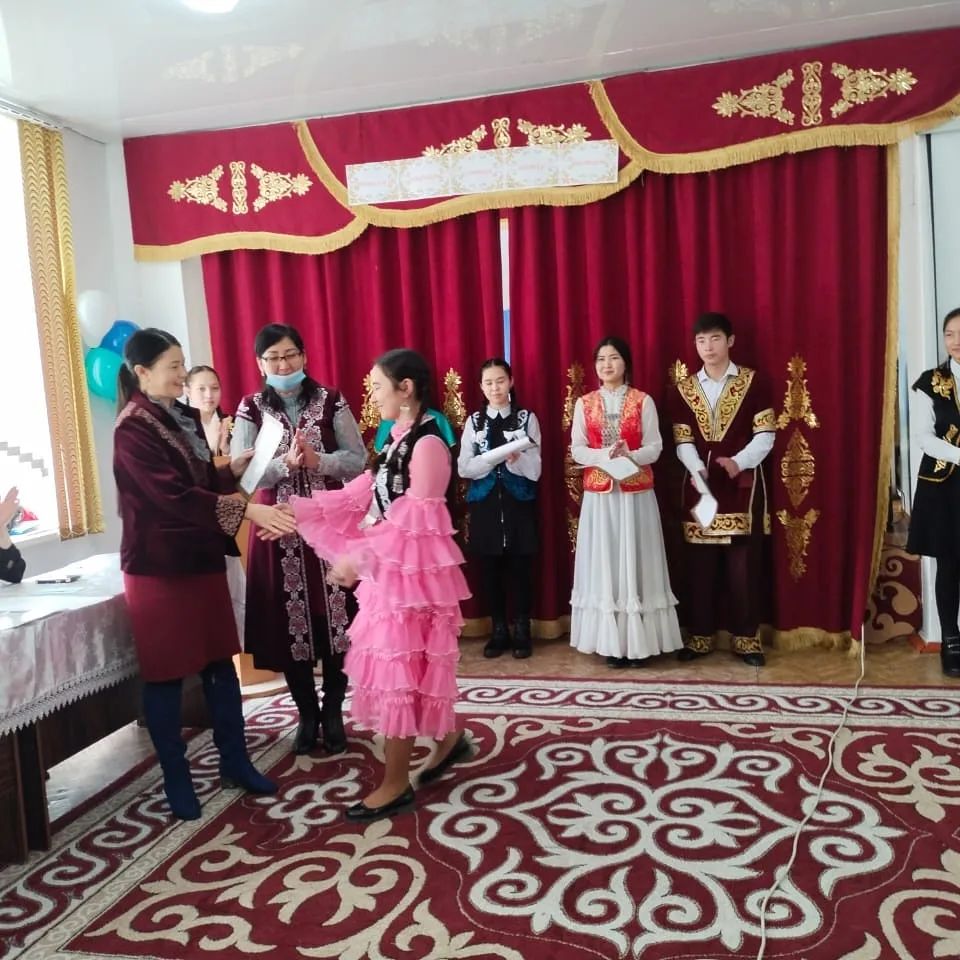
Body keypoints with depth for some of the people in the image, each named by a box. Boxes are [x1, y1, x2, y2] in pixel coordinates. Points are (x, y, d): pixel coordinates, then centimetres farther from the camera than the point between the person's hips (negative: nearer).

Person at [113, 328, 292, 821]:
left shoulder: (184, 417, 9)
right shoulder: (133, 429, -16)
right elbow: (174, 496, -26)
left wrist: (239, 466, -1)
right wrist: (249, 510, -32)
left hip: (202, 558, 8)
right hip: (160, 567, -7)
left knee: (221, 663, 12)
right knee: (166, 674, 5)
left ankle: (235, 763, 24)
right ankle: (176, 779, 19)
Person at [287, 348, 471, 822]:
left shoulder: (428, 444, -16)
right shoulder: (397, 441, 12)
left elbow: (413, 522, -22)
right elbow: (357, 496, 8)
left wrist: (357, 558, -23)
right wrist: (296, 511, 1)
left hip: (412, 569, -9)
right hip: (389, 567, 9)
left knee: (396, 667, -1)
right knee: (408, 665, 16)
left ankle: (396, 784, 12)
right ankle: (449, 739, 35)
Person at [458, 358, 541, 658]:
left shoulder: (527, 418, 0)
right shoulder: (474, 421, 5)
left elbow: (535, 469, -4)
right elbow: (463, 468, -1)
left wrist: (516, 459, -23)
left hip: (518, 503, -2)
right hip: (485, 504, 2)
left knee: (520, 568, 2)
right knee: (490, 569, 7)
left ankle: (522, 632, 15)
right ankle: (498, 631, 19)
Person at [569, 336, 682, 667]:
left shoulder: (643, 401, 1)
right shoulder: (584, 403, 6)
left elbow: (654, 447, -2)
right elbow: (577, 449, 0)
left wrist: (630, 457, -21)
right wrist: (605, 456, -17)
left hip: (636, 494, -1)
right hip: (599, 495, 2)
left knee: (636, 563, 1)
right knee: (604, 564, 2)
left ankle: (639, 643, 7)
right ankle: (611, 644, 9)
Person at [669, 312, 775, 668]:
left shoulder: (753, 382, 2)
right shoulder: (683, 390, 8)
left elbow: (765, 435, -4)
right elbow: (683, 442, 3)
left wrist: (739, 462, -20)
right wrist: (698, 469, -16)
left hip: (743, 485, -2)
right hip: (700, 485, 2)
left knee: (744, 565, 1)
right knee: (699, 566, 5)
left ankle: (746, 638, 11)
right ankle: (699, 636, 15)